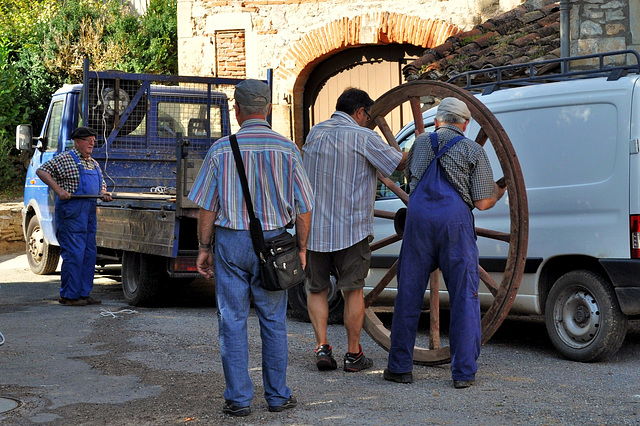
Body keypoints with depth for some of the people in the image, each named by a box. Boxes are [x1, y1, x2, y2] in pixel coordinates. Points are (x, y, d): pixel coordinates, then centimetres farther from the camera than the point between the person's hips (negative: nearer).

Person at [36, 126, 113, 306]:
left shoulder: (94, 164, 20)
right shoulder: (65, 159, -5)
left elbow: (101, 184, 30)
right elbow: (41, 171, -10)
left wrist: (104, 193, 6)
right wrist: (59, 191, -20)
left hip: (89, 214, 8)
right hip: (71, 213, -8)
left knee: (89, 254, 9)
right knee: (74, 254, -8)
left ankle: (84, 293, 16)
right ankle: (68, 295, -1)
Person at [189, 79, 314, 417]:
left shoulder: (222, 149, -3)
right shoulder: (287, 149, -1)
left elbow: (207, 206, -2)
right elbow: (304, 208, 1)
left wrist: (204, 248, 7)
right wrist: (301, 248, 11)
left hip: (231, 241, -1)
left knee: (233, 322, 5)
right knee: (273, 321, 10)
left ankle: (238, 399, 8)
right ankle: (278, 396, 16)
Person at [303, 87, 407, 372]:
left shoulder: (315, 133, 10)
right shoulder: (363, 137, -8)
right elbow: (400, 163, -4)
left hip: (314, 228, 4)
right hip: (350, 229, -4)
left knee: (317, 289, 15)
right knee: (353, 290, 7)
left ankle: (322, 347, 4)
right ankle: (353, 354, 12)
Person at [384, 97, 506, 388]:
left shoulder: (420, 143, 15)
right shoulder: (473, 151, 4)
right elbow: (483, 203, 2)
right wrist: (500, 191, 22)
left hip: (418, 220, 3)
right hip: (455, 223, -3)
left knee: (408, 296, 10)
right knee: (464, 299, 4)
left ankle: (400, 367, 15)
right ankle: (463, 372, 3)